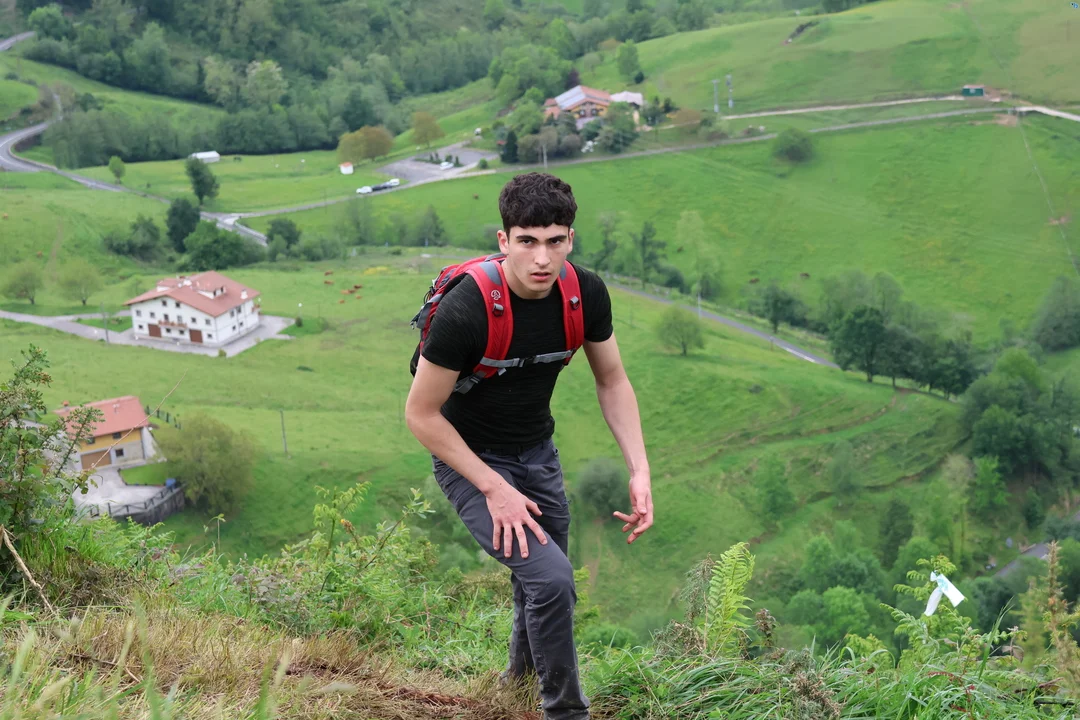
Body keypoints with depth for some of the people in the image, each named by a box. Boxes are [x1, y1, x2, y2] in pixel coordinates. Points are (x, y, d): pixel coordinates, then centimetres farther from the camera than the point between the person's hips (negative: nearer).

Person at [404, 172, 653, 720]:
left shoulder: (586, 294, -15)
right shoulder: (465, 310, -30)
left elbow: (612, 381, 0)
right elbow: (421, 413, -20)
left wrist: (640, 471, -9)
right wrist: (495, 490, -21)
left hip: (538, 451, 5)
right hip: (470, 460, -5)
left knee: (541, 582, 17)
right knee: (552, 579, -21)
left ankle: (521, 670, 49)